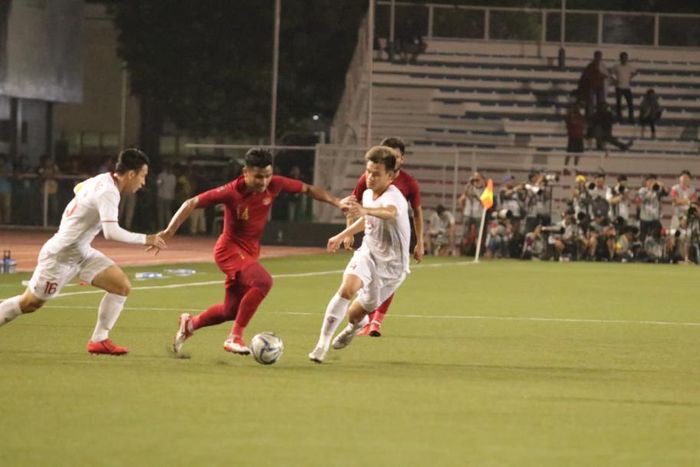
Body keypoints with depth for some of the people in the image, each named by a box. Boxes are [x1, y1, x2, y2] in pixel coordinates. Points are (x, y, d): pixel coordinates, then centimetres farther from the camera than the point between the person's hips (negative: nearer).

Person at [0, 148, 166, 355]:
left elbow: (79, 188, 24)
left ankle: (99, 340, 3)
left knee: (122, 287, -4)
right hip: (61, 254, -9)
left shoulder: (102, 181, 2)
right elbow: (111, 232, -36)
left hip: (82, 252, 9)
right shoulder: (108, 192, -26)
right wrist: (146, 239, -29)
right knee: (29, 303, 2)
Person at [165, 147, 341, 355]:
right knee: (263, 281, -32)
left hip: (250, 252, 7)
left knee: (230, 311, 16)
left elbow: (307, 189, 3)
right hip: (230, 250, -7)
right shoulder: (231, 192, -24)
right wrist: (170, 230, -26)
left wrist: (338, 202, -3)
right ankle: (235, 337, -24)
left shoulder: (274, 185, -11)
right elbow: (192, 203, -19)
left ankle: (189, 324, 44)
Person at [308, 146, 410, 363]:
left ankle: (355, 325, 48)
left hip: (390, 265, -4)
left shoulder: (393, 197, -25)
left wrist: (364, 210, -72)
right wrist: (342, 236, 30)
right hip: (368, 253, 4)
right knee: (347, 288, -28)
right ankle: (322, 344, -24)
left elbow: (389, 212, -53)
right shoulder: (368, 194, -1)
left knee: (355, 314, 7)